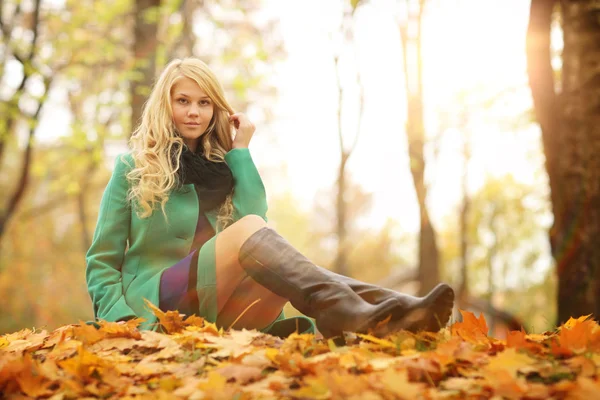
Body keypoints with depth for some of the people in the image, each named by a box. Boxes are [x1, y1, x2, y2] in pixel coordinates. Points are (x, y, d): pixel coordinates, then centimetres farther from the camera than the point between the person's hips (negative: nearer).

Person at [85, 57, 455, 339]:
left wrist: (240, 150, -1)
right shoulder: (133, 168, 7)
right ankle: (347, 314, -57)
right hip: (158, 306, -4)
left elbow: (256, 214, -4)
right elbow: (102, 262, 4)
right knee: (247, 229, -31)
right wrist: (122, 319, -12)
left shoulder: (221, 163, 17)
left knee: (303, 279, -27)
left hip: (218, 310, 4)